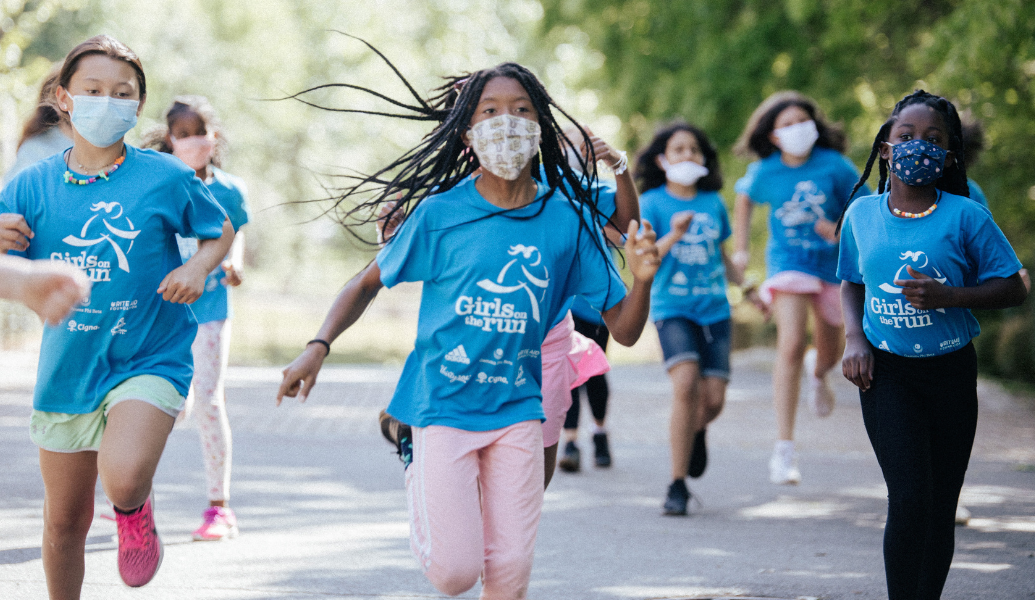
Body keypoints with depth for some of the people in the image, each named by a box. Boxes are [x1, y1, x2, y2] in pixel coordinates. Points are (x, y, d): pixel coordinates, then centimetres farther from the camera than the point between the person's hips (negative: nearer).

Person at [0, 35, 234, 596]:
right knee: (65, 522, 12)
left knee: (123, 480, -29)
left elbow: (220, 231, 10)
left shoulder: (166, 177, -7)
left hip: (150, 361, -3)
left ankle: (135, 510, 7)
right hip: (66, 372, 3)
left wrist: (198, 267, -11)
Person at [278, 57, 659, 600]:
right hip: (441, 405, -2)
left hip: (516, 411, 2)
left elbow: (624, 330, -1)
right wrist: (319, 347, -11)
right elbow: (367, 284, 3)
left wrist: (642, 279, -21)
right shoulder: (441, 213, -8)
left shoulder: (568, 218, -4)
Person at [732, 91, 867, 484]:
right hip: (789, 262, -1)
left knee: (830, 354, 17)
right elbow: (745, 202, 15)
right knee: (791, 346, -21)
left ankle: (817, 372, 61)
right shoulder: (765, 172, -6)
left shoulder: (835, 167, -11)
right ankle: (784, 448, -21)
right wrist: (741, 249, 11)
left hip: (833, 263, 1)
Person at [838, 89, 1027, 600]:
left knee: (941, 505, 5)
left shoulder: (964, 216, -6)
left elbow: (1013, 288, -4)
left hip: (950, 371, 0)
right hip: (886, 372, 0)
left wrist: (948, 296, -18)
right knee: (909, 497, -15)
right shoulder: (862, 214, 2)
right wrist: (854, 338, -1)